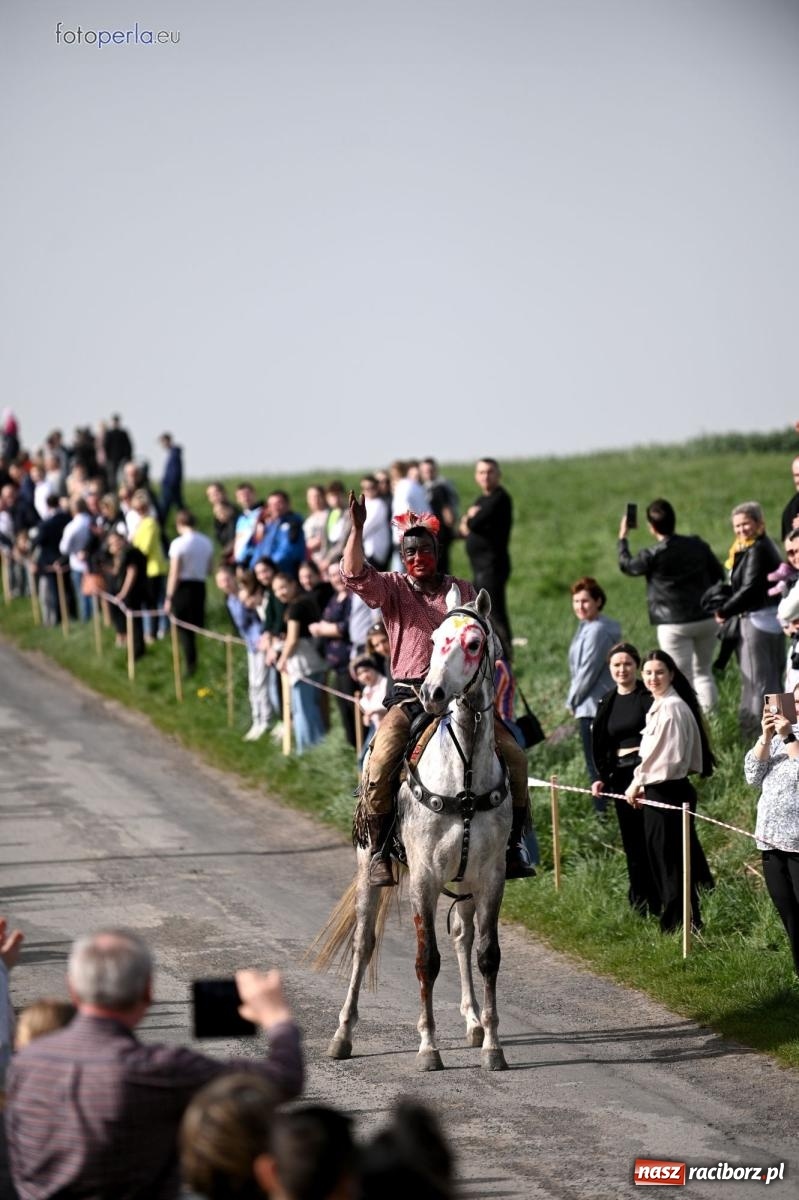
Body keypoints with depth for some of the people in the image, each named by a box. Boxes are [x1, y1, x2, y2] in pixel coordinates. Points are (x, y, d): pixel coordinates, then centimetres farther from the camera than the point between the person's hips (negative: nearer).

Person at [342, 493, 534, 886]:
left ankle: (513, 843, 0)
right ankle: (379, 851, -10)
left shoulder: (462, 591, 13)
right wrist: (356, 529, -23)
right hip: (409, 696, -2)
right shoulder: (391, 589, 6)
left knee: (514, 757, -13)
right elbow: (354, 575, -12)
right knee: (380, 766, -25)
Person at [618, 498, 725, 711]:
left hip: (674, 626, -5)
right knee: (703, 671, 19)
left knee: (683, 678, 2)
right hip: (706, 619, 5)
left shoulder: (652, 556, -12)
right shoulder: (698, 545, 1)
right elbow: (719, 575, 8)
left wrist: (622, 538, 22)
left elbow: (626, 565, 7)